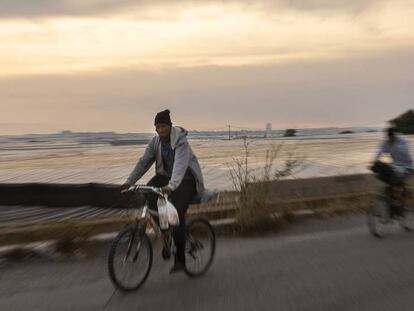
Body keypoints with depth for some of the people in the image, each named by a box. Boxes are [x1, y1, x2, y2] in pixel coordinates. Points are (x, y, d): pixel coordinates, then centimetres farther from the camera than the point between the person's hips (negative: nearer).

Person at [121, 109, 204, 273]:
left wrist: (171, 186, -51)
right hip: (167, 175, 6)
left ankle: (180, 260, -2)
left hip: (187, 179, -6)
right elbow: (144, 162, -7)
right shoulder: (155, 141, -5)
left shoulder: (180, 141, -23)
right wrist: (129, 181, -16)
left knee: (177, 214, -17)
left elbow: (180, 164, -37)